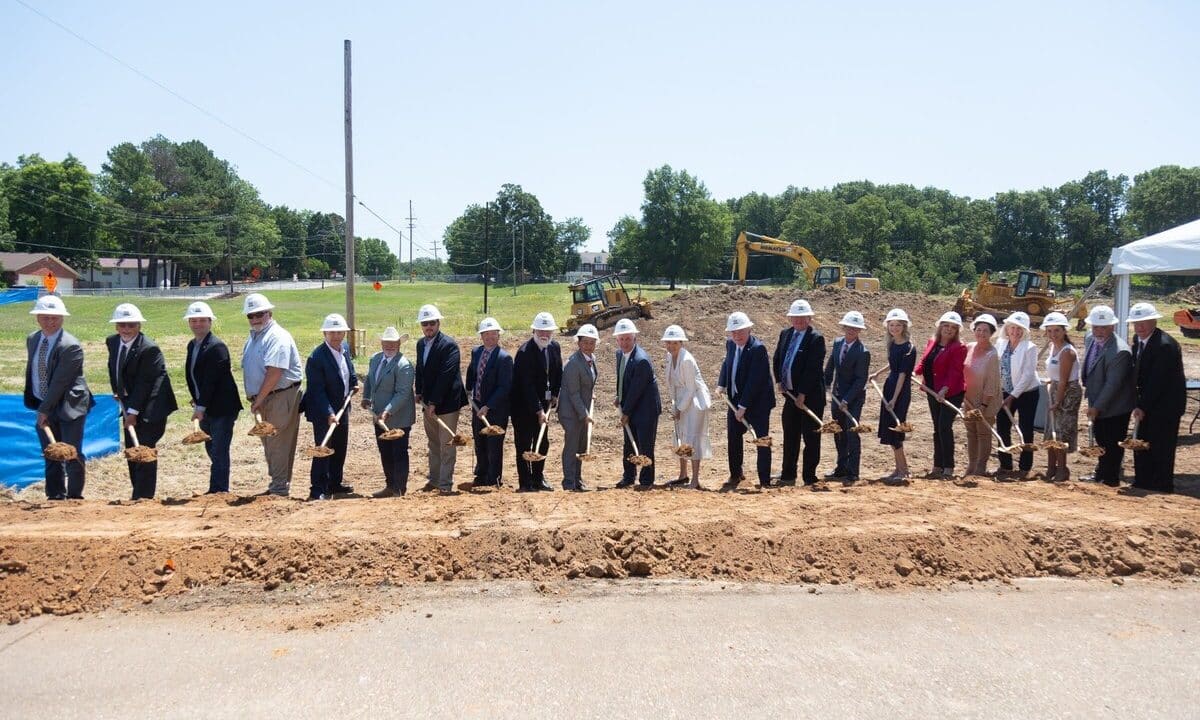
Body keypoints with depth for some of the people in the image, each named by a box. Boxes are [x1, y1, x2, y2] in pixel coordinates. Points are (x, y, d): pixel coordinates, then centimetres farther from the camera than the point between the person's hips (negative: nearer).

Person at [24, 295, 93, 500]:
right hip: (43, 406, 7)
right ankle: (55, 497, 21)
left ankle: (74, 498, 8)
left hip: (69, 406, -7)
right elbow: (31, 372, 14)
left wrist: (45, 410, -18)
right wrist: (38, 407, 11)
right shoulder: (32, 339, 6)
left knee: (72, 454, -3)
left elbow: (60, 382, -20)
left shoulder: (71, 346, -18)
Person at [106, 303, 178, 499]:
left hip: (149, 408, -8)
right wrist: (118, 393, 12)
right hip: (130, 406, 8)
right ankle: (139, 495, 21)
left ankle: (144, 497, -4)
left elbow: (144, 383, -20)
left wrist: (133, 411, -20)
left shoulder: (149, 349, -19)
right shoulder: (112, 342, 5)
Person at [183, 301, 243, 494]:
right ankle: (216, 490, 27)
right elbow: (191, 375, 17)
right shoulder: (192, 345, 11)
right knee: (212, 449, 16)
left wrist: (201, 407, -23)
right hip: (205, 408, 9)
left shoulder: (217, 346, -17)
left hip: (222, 408, -9)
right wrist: (197, 402, 11)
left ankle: (219, 490, -1)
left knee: (219, 451, -7)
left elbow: (211, 380, -22)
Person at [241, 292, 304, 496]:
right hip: (262, 399, 9)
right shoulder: (253, 337, 15)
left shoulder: (277, 336, -15)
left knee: (278, 443, -7)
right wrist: (252, 398, 8)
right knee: (268, 443, 15)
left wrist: (258, 399, -18)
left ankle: (280, 489, 0)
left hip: (281, 397, -9)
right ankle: (276, 485, 24)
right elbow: (250, 370, 18)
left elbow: (274, 372, -22)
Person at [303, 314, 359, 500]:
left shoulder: (345, 351, 4)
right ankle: (318, 489, 4)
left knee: (340, 449, 16)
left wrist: (354, 384, 5)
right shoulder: (316, 357, -19)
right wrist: (329, 414, -26)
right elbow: (317, 390, -22)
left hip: (341, 409, 8)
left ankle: (335, 483, 29)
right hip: (323, 413, -8)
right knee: (323, 450, -4)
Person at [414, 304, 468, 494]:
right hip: (428, 403, 8)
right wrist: (419, 392, 4)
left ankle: (445, 484, 3)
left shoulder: (449, 345, -16)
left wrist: (433, 403, -22)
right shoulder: (420, 344, 8)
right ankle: (434, 479, 27)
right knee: (433, 444, 17)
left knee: (446, 445, -2)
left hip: (446, 403, -8)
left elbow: (445, 376, -21)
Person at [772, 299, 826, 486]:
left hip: (810, 395, -7)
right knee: (790, 437, 14)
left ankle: (809, 477, 9)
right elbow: (776, 359, 16)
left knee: (811, 437, 2)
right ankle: (788, 475, 23)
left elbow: (812, 369, -17)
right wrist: (779, 381, 2)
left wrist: (802, 394, -17)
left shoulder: (816, 338, -12)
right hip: (790, 393, 7)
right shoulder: (785, 334, 9)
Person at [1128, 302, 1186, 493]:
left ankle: (1162, 487, 8)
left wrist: (1142, 406, -20)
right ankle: (1142, 484, 23)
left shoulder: (1165, 345, -22)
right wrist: (1140, 404, 3)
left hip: (1165, 404, -8)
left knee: (1161, 449, -2)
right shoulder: (1138, 340, 5)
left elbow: (1158, 381, -23)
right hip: (1148, 403, 9)